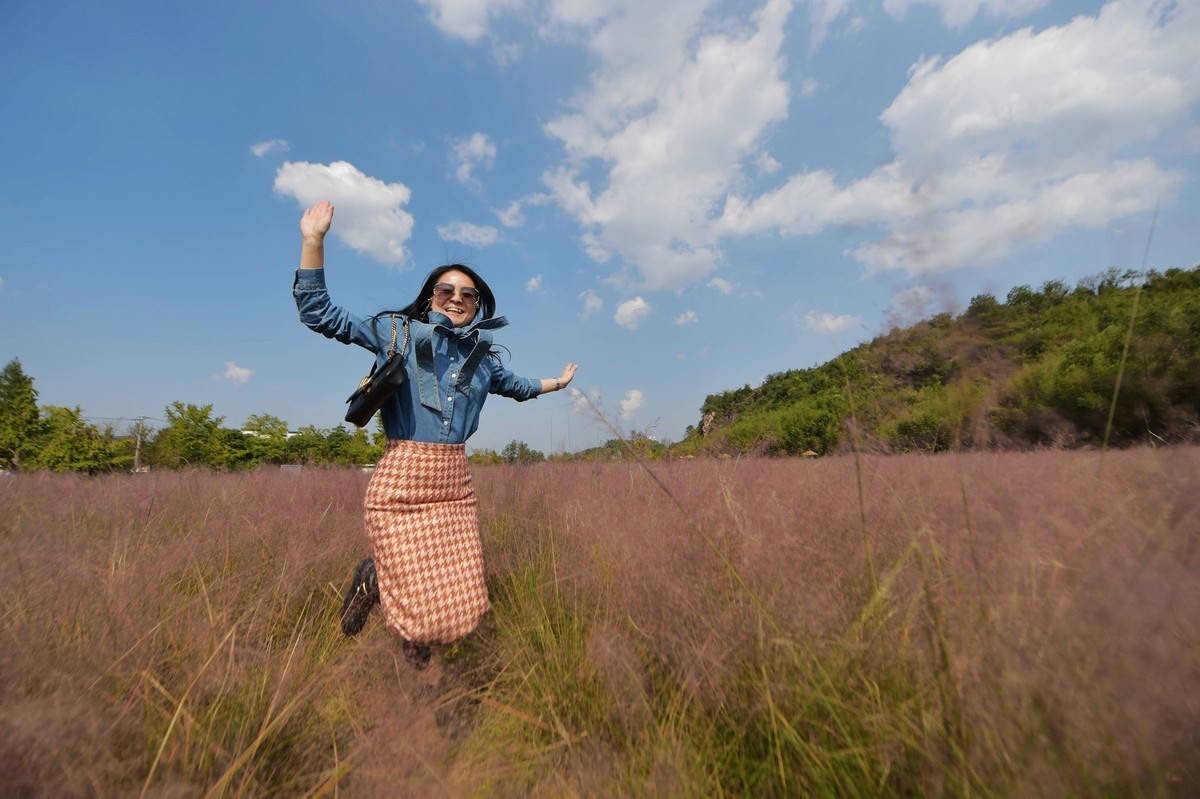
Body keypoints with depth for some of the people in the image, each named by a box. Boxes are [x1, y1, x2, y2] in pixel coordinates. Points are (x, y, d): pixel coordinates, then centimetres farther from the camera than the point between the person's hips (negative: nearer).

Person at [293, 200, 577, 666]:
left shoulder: (481, 357, 15)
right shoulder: (398, 331, 4)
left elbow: (514, 386, 34)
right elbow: (318, 314, 2)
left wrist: (556, 383, 44)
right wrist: (313, 240, -6)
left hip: (456, 485, 5)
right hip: (401, 484, -4)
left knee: (461, 601, 7)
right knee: (417, 604, -1)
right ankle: (373, 577, 32)